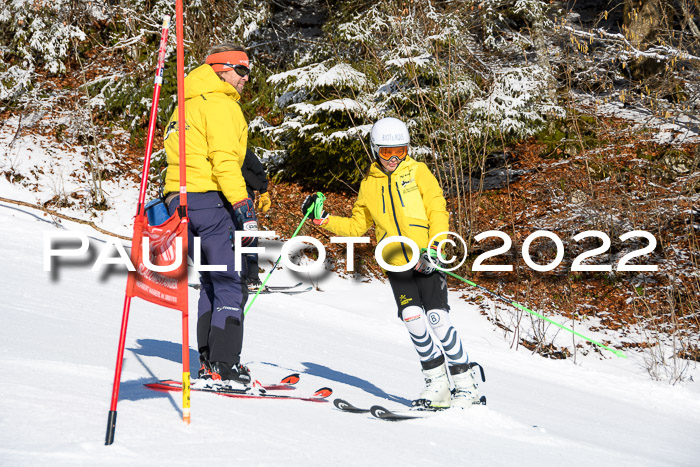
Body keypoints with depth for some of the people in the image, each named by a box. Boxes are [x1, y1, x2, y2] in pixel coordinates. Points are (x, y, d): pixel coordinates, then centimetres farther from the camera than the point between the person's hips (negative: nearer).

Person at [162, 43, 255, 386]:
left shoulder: (187, 105, 22)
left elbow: (175, 156, 22)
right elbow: (224, 161, -18)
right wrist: (244, 208, -20)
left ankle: (209, 362, 14)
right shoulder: (220, 104, -7)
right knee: (231, 283, -7)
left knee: (213, 281, 16)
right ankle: (224, 366, -10)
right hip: (210, 199, -9)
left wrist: (168, 204, 24)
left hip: (179, 201, 9)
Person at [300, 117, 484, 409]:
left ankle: (465, 384, 0)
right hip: (396, 266, 3)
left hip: (428, 261, -3)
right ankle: (437, 385, 6)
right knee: (413, 320, -7)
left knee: (437, 319, -10)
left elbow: (438, 211, -3)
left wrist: (434, 247, -16)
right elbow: (356, 226, 20)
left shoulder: (418, 172, 3)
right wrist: (323, 219, 9)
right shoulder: (369, 185, 13)